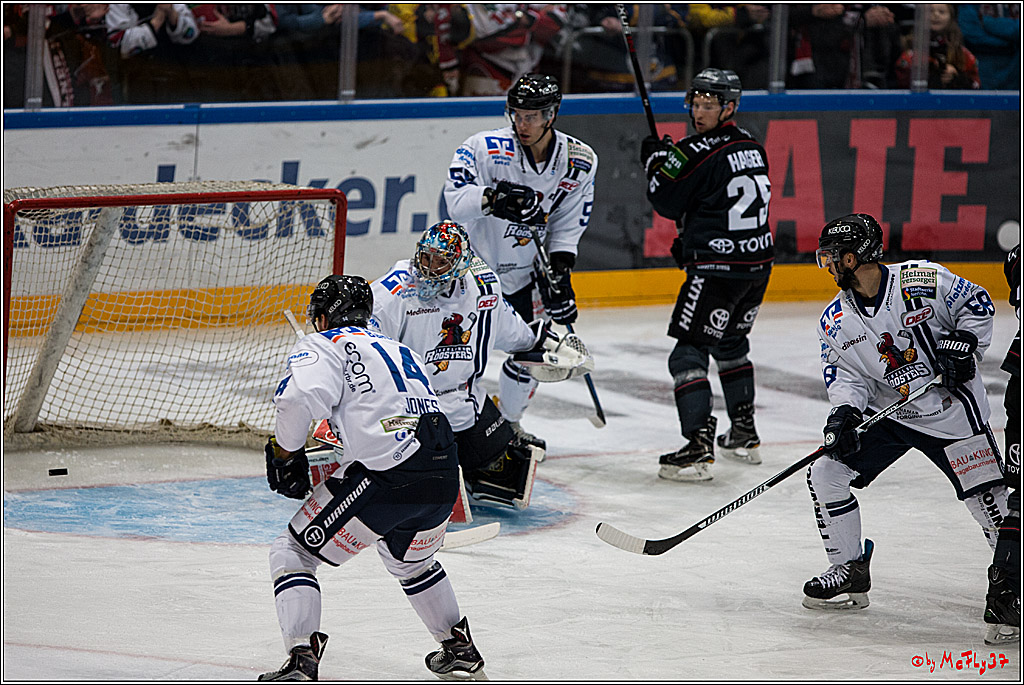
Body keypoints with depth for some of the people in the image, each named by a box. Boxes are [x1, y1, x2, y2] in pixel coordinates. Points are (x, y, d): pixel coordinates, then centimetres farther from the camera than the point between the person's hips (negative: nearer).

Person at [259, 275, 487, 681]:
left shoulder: (323, 346, 8)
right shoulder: (401, 352, 30)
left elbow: (302, 396, -12)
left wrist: (284, 451, 3)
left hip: (385, 475, -7)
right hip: (444, 479, 7)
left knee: (294, 553, 6)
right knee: (410, 561, 37)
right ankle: (460, 649, 42)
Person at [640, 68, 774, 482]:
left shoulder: (699, 152, -14)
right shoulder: (751, 146, 12)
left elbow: (666, 201, -6)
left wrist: (657, 161, 10)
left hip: (718, 268, -9)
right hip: (757, 263, 9)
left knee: (689, 351, -7)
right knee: (731, 342, 27)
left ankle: (699, 448, -18)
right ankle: (745, 436, 35)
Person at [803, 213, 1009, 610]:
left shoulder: (922, 281, -15)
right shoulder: (835, 321, -2)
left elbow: (977, 304, -3)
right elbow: (846, 375, -1)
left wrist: (962, 344, -16)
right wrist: (844, 413, -19)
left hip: (951, 412, -4)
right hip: (886, 415, 4)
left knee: (989, 500, -6)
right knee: (826, 475, -7)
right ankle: (849, 571, 5)